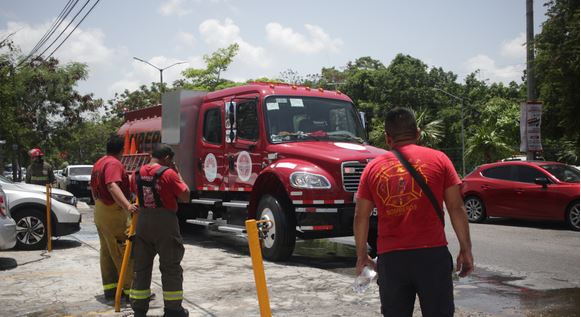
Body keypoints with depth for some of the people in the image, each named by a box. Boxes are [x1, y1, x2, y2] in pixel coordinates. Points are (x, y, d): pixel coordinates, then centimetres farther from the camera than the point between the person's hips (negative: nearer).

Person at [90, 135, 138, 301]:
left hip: (99, 211, 10)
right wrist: (127, 205, -47)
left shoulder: (98, 163, 13)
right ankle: (131, 289, -4)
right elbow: (113, 186, -35)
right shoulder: (114, 164, -18)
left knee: (107, 251, 14)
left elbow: (93, 188, 23)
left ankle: (110, 288, 19)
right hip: (114, 212, -10)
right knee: (125, 251, -6)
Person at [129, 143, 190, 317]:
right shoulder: (168, 173, -14)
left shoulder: (138, 173, 4)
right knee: (171, 268, 4)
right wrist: (177, 174, 1)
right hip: (165, 224, -6)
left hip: (143, 222, 6)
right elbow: (185, 197, -9)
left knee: (141, 266, 13)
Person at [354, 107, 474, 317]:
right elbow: (456, 208, -1)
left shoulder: (373, 167, 7)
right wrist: (466, 249, 6)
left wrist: (362, 256, 17)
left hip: (390, 258, 2)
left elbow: (361, 218, 7)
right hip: (432, 254, -1)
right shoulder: (438, 159, 3)